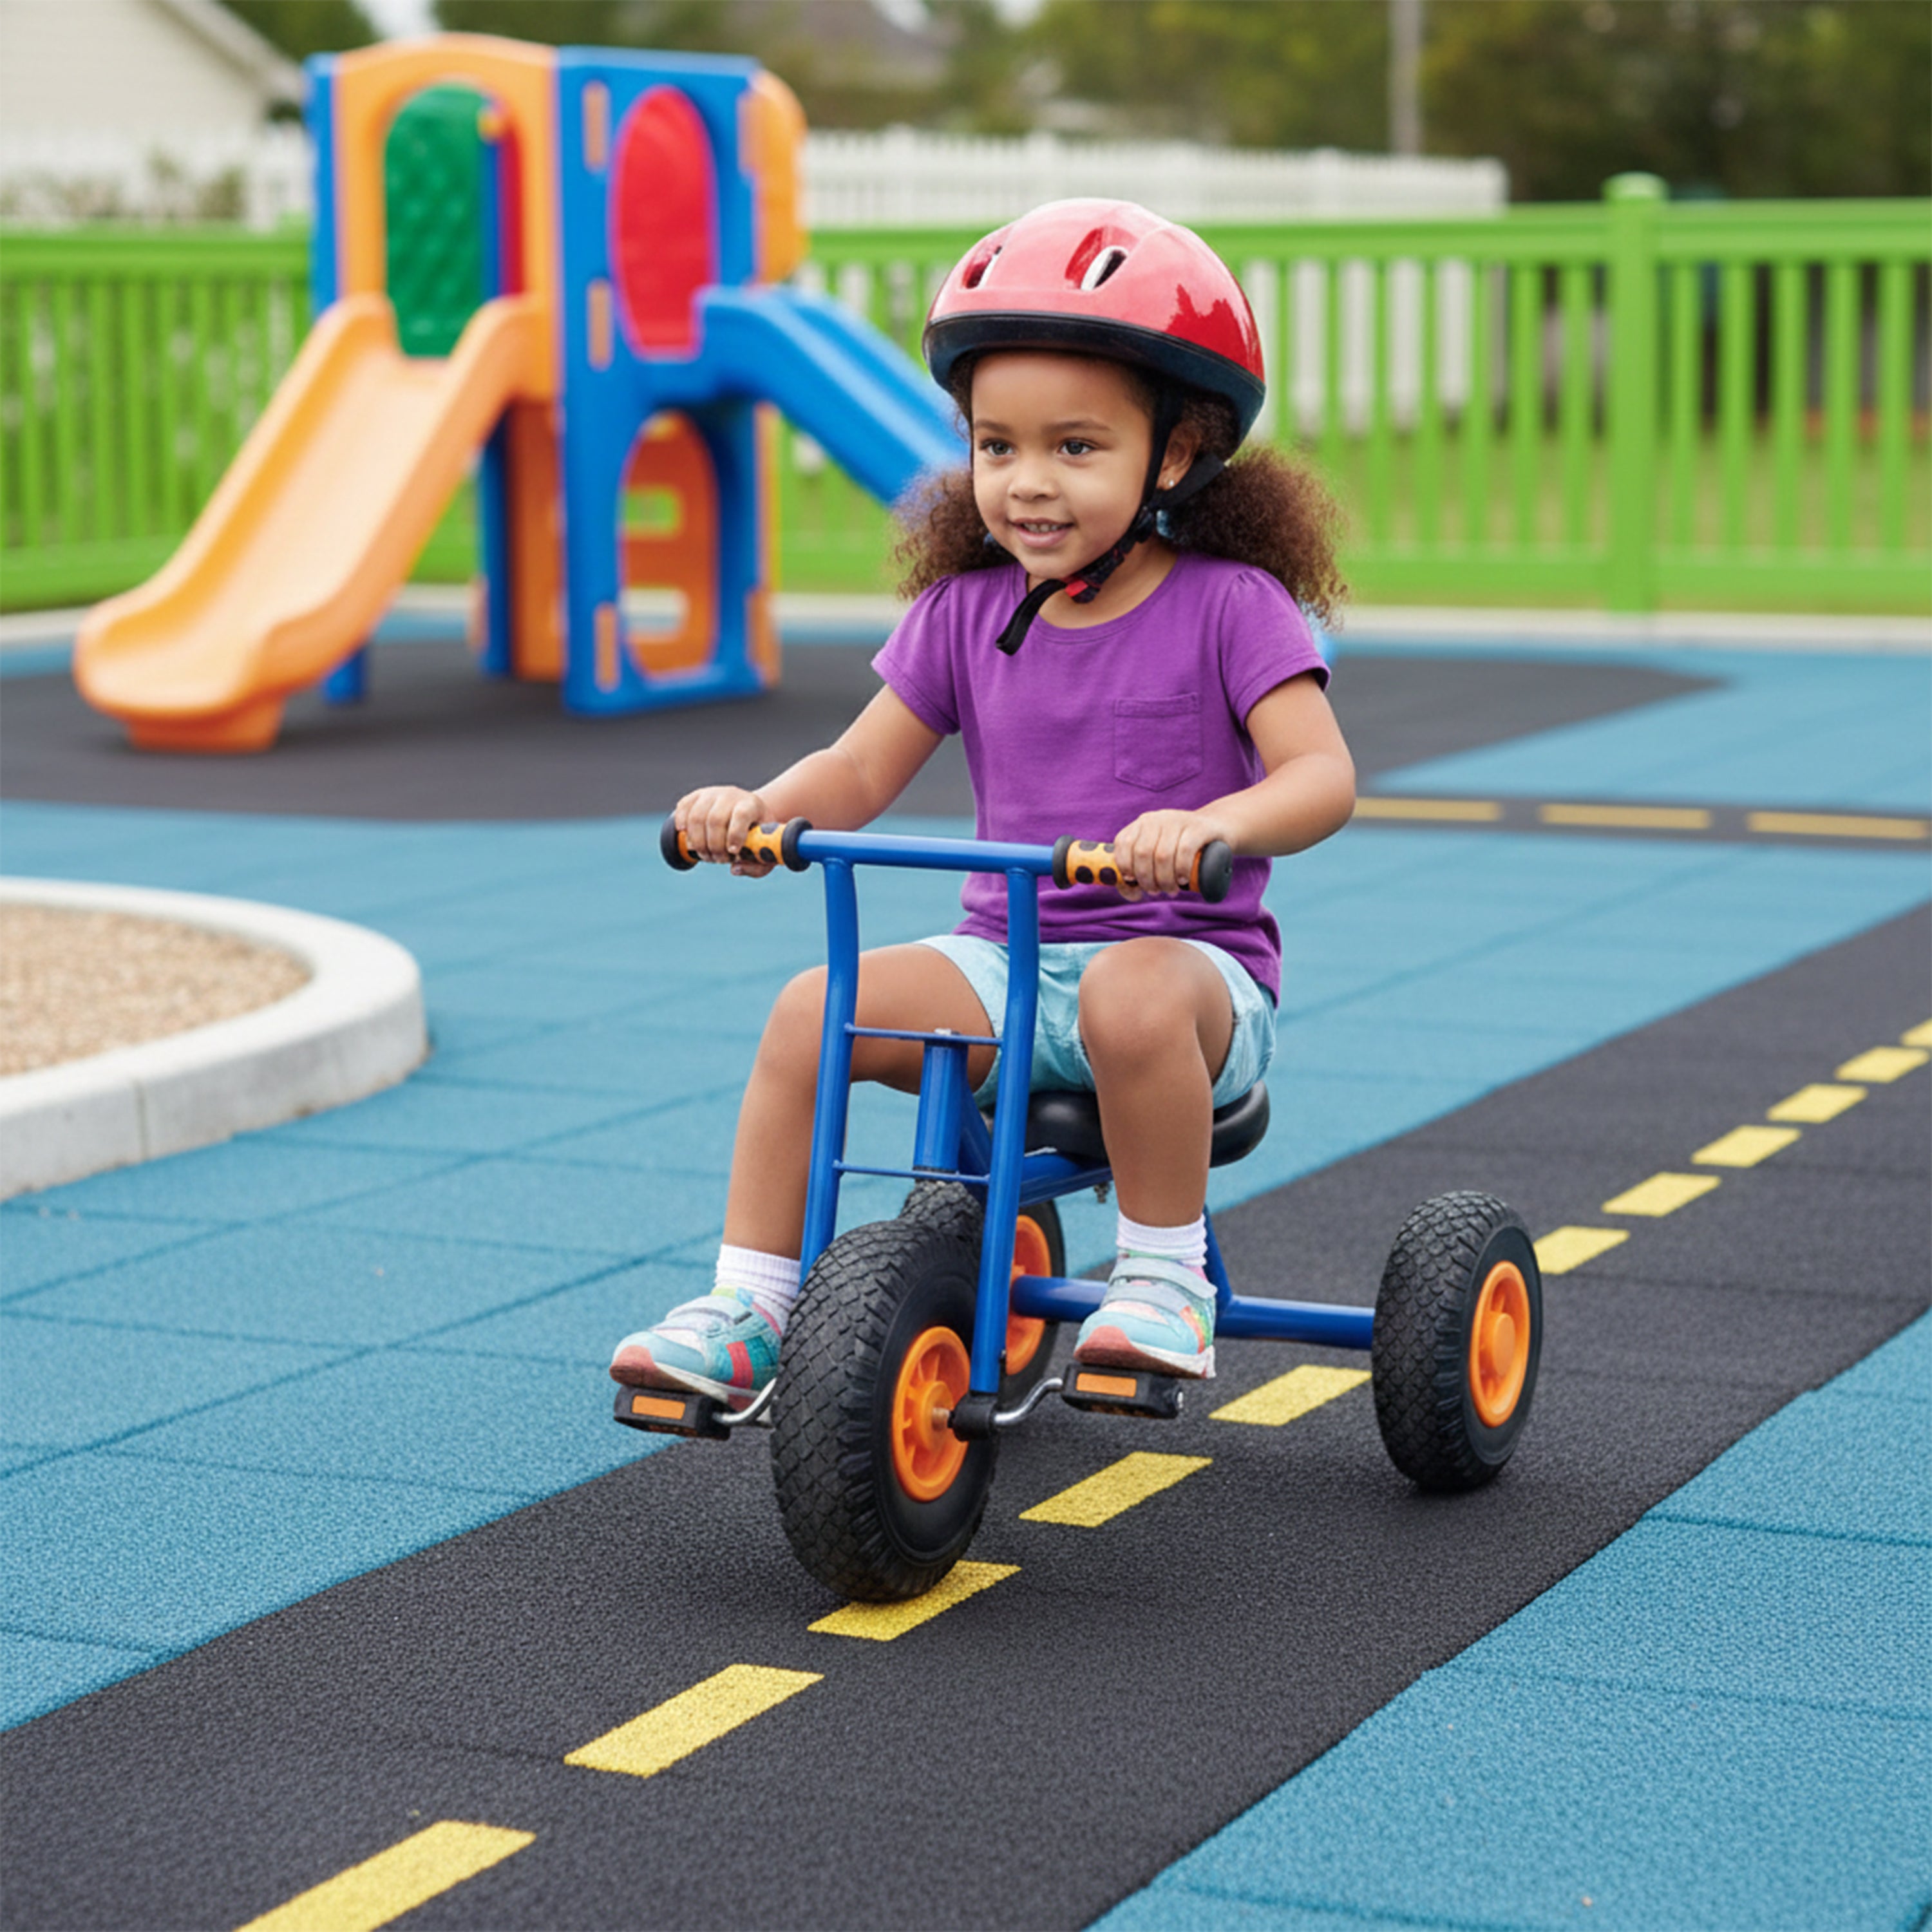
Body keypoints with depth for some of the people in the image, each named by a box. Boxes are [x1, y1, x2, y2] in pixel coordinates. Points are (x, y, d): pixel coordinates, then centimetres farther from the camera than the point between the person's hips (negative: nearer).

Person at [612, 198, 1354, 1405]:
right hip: (1008, 958, 4)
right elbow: (863, 769, 9)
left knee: (1133, 998, -39)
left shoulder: (1229, 606, -6)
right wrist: (759, 805, -14)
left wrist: (1212, 823, -38)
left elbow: (1322, 776, -16)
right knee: (813, 1012, -19)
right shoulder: (967, 614, 7)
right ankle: (747, 1311, -10)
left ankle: (1165, 1277, -18)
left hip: (1192, 957, -4)